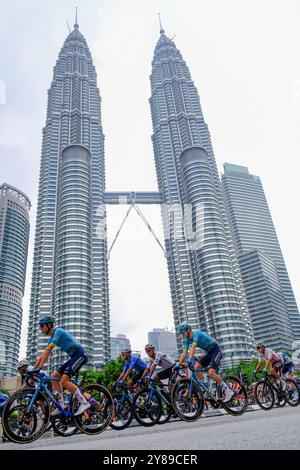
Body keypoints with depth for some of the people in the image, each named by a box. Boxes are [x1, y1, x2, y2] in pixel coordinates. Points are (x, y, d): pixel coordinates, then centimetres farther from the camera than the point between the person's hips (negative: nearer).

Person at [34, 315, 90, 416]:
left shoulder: (58, 331, -15)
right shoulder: (52, 338, 13)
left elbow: (48, 351, -22)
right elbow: (43, 355, 16)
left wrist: (39, 368, -24)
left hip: (80, 355, -10)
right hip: (74, 357, 10)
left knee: (64, 380, -19)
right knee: (54, 376, 4)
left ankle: (84, 403, -15)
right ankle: (61, 406, 6)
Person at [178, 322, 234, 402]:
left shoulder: (196, 333, -23)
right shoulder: (187, 340, 2)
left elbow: (193, 347, -37)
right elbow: (184, 353, -1)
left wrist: (189, 360, -47)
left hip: (216, 350, -8)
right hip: (208, 352, 8)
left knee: (211, 373, -22)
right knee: (196, 368, -8)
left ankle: (227, 391, -8)